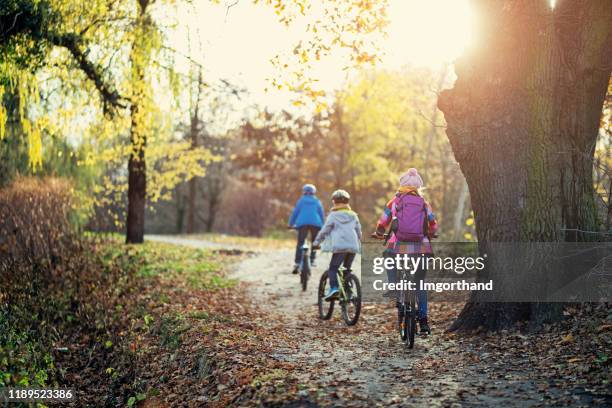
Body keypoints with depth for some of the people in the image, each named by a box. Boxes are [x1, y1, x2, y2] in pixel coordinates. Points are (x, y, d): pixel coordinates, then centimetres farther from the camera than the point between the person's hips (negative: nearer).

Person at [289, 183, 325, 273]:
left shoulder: (301, 200, 12)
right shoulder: (317, 202, 14)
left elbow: (295, 212, 8)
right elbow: (322, 214, 12)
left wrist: (291, 224, 13)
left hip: (302, 223, -1)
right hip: (315, 224, 1)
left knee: (300, 244, -3)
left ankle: (297, 263, -15)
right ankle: (312, 260, 11)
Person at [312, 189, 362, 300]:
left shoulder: (333, 215, 5)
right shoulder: (353, 215, 18)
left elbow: (324, 231, 6)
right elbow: (359, 232, 22)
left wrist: (316, 243, 17)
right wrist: (358, 243, 38)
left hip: (339, 247, -4)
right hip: (353, 247, 5)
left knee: (332, 269, 0)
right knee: (347, 269, 18)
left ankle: (333, 288, -21)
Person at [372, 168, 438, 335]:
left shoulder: (394, 202, 6)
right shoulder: (424, 204, 10)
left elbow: (382, 224, 7)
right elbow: (433, 226, 10)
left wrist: (378, 234, 28)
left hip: (399, 247, -2)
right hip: (421, 249, 2)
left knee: (389, 258, 31)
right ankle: (423, 320, 11)